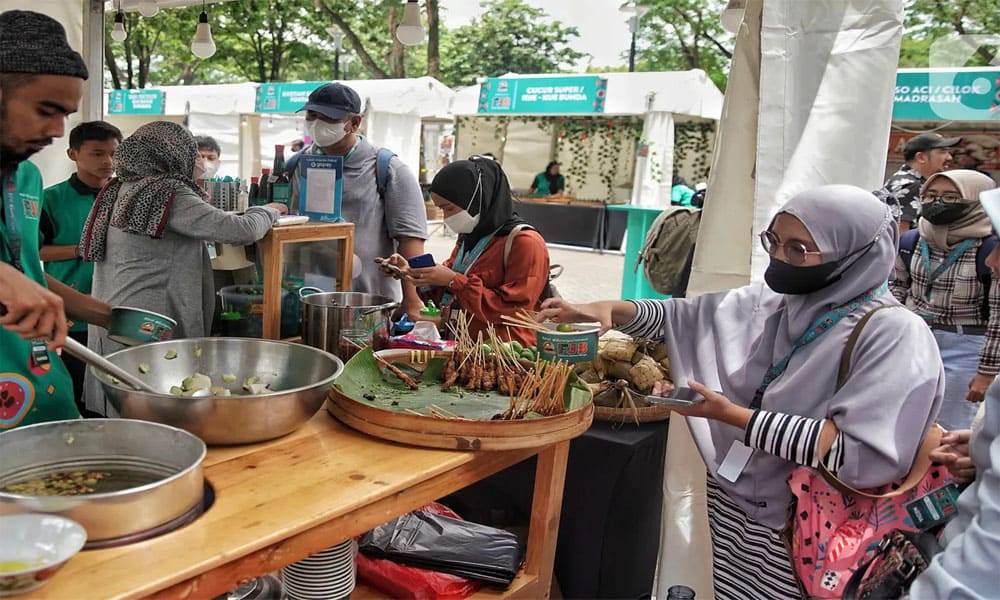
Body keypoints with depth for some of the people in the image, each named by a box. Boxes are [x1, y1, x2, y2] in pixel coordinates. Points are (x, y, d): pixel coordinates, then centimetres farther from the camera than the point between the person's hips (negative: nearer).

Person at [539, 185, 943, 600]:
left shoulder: (896, 336, -19)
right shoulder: (773, 301, 1)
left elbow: (868, 458, -27)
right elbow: (687, 315, 4)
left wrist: (734, 416, -26)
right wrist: (610, 310, -15)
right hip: (732, 507, 6)